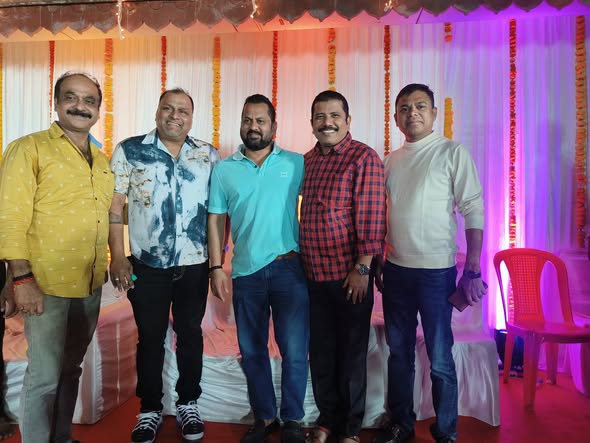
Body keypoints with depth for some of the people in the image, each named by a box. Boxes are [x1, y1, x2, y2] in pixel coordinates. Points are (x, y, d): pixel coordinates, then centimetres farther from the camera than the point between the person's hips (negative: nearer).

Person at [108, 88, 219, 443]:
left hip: (195, 266, 1)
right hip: (147, 266, -1)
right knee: (150, 338, 11)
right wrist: (118, 257, -8)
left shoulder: (209, 155, 3)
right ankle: (150, 409, 29)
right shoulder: (129, 151, -1)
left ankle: (189, 404, 31)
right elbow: (115, 206, -2)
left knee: (190, 335, 13)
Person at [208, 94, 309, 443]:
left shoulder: (296, 163, 3)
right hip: (246, 273, 2)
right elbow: (217, 220, 7)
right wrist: (216, 267, 0)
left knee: (295, 350, 1)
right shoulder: (224, 170, 7)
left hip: (289, 268, -2)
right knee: (252, 351, 13)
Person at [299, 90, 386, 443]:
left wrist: (362, 268, -17)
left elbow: (372, 218, -14)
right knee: (321, 351, 15)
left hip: (349, 275, -5)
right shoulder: (308, 161, 11)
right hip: (314, 275, 6)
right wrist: (301, 262, 14)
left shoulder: (364, 158, -9)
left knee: (351, 353, 9)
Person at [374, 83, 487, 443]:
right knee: (399, 352, 15)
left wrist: (473, 271, -12)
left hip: (436, 271, -4)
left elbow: (474, 212, -7)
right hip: (395, 270, 5)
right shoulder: (391, 160, 10)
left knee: (440, 358, 5)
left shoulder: (453, 153, -4)